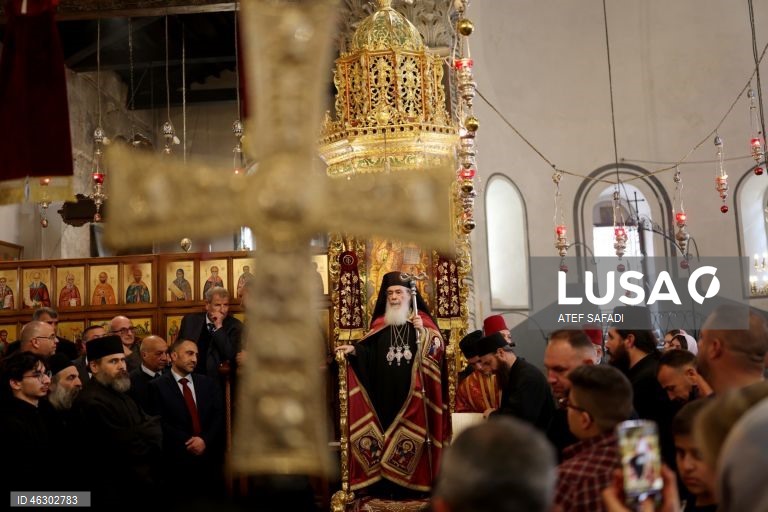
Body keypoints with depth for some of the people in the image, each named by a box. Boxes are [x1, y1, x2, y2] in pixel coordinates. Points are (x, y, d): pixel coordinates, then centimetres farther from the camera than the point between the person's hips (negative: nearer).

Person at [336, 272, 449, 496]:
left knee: (413, 433, -5)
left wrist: (423, 332, -15)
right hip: (385, 393, 2)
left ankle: (414, 483, 2)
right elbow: (369, 353, 9)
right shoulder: (380, 323, 13)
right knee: (387, 433, -1)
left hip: (413, 394, -2)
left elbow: (439, 348, -2)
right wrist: (354, 349, -9)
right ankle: (387, 485, 3)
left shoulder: (423, 319, 7)